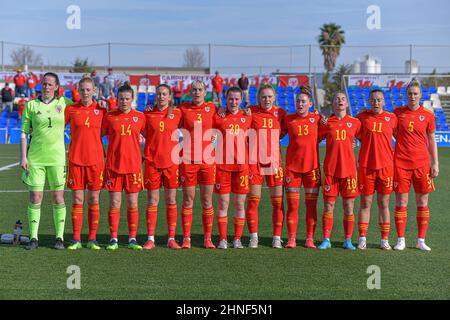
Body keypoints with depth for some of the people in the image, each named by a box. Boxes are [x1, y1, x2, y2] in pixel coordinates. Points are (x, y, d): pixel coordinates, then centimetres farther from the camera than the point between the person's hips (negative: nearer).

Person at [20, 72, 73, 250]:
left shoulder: (64, 102, 4)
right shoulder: (31, 105, 3)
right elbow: (24, 133, 3)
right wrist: (23, 157, -3)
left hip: (57, 157, 0)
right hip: (35, 157, 0)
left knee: (58, 198, 4)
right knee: (35, 198, 1)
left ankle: (60, 237, 12)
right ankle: (33, 238, 10)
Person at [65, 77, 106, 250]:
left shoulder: (101, 109, 3)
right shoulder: (70, 109, 2)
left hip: (96, 160, 0)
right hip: (75, 159, 0)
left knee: (94, 200, 4)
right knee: (77, 200, 2)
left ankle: (92, 239, 11)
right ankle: (76, 240, 9)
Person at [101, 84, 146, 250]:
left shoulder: (140, 116, 5)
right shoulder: (109, 116, 4)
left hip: (134, 165, 0)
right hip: (113, 166, 0)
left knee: (132, 204, 3)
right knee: (114, 203, 1)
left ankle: (132, 239, 11)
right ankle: (113, 239, 10)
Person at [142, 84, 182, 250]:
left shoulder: (177, 113, 4)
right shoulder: (148, 113, 4)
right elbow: (144, 133, 11)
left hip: (171, 161, 0)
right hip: (152, 161, 0)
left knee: (171, 201, 4)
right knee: (152, 201, 2)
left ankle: (171, 239, 11)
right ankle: (150, 239, 7)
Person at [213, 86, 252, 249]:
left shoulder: (247, 117, 8)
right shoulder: (218, 116, 2)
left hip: (242, 164, 2)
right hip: (222, 164, -2)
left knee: (240, 204, 4)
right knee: (222, 203, 1)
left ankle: (237, 239, 13)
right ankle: (222, 239, 8)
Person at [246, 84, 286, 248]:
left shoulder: (280, 113, 7)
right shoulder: (251, 112, 0)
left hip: (274, 161, 2)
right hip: (254, 161, -2)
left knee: (278, 201, 2)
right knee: (253, 201, 0)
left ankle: (277, 238, 11)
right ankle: (253, 237, 11)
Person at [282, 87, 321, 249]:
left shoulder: (317, 119, 2)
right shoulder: (289, 119, 3)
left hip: (312, 167, 0)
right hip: (292, 167, 0)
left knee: (311, 205, 4)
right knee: (292, 206, 1)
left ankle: (310, 239, 12)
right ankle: (291, 239, 8)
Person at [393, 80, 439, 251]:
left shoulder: (428, 115, 4)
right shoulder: (398, 112, 3)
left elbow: (432, 140, 8)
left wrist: (435, 163, 3)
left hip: (422, 163, 1)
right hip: (401, 163, -1)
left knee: (422, 203, 4)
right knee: (401, 202, 0)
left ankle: (421, 241, 13)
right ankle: (400, 240, 9)